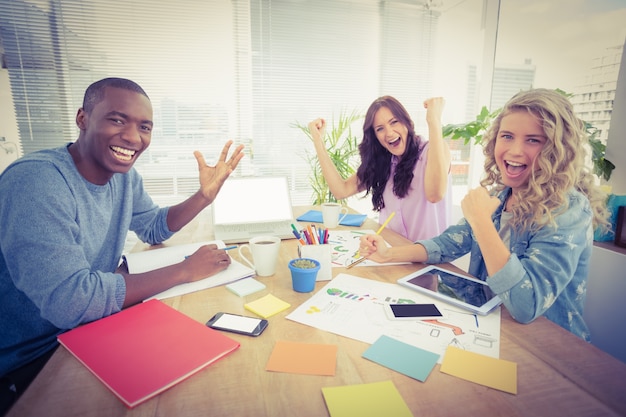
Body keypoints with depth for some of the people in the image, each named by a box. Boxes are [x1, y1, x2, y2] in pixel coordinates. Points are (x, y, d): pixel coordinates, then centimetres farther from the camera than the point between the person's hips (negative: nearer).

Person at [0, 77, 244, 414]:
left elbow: (153, 228, 11)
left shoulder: (124, 173, -3)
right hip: (30, 366, -7)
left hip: (94, 328, 7)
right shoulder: (36, 180, -27)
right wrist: (184, 270, -26)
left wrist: (204, 195, -7)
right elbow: (68, 300, -34)